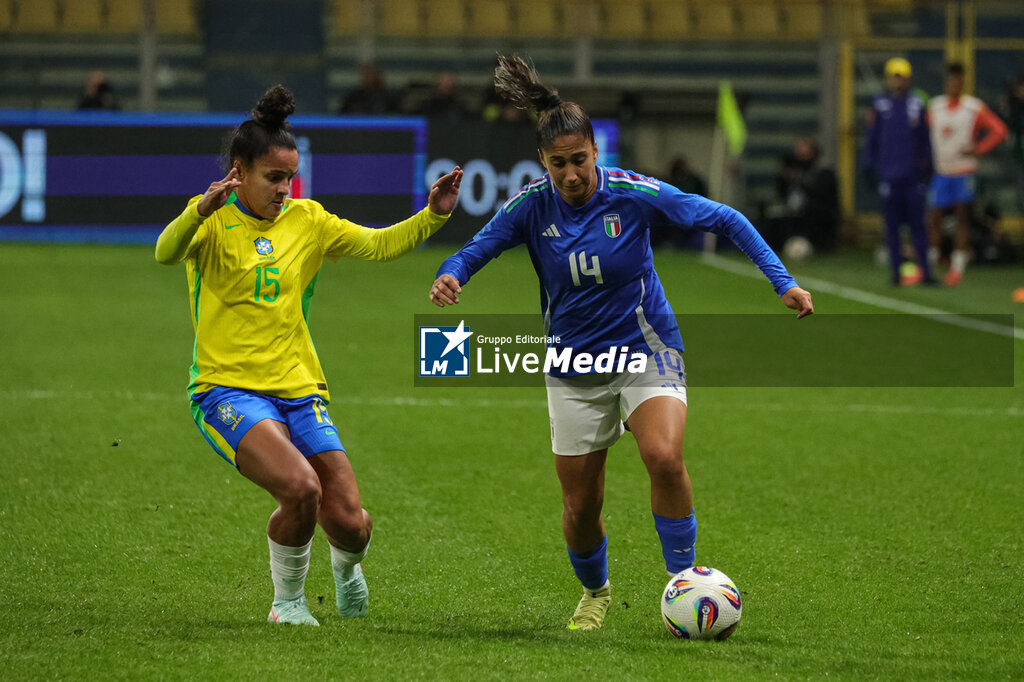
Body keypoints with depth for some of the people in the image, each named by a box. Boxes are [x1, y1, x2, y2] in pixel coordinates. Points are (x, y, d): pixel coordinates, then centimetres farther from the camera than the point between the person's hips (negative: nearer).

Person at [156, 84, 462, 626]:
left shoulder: (306, 221, 10)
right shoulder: (212, 221, -4)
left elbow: (377, 245, 9)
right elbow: (167, 252, -24)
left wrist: (432, 216, -7)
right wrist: (199, 213, -44)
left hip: (299, 390, 5)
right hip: (229, 391, -5)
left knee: (350, 524, -5)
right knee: (301, 487, -29)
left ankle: (346, 565, 34)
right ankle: (288, 600, -3)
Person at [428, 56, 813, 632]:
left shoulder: (631, 193, -16)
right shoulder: (532, 206, -9)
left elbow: (723, 219, -11)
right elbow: (476, 250, -2)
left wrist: (782, 282, -18)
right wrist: (450, 276, -27)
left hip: (646, 350, -2)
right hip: (574, 366, 2)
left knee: (664, 456, -30)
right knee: (580, 506, 5)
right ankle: (595, 593, 36)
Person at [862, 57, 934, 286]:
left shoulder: (916, 105, 7)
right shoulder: (879, 106, 3)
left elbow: (924, 138, 13)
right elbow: (871, 138, 7)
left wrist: (927, 165, 10)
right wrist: (869, 166, 3)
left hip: (913, 175, 1)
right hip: (889, 176, -1)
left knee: (917, 223, -2)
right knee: (892, 225, 2)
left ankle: (925, 270, 1)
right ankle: (897, 271, 9)